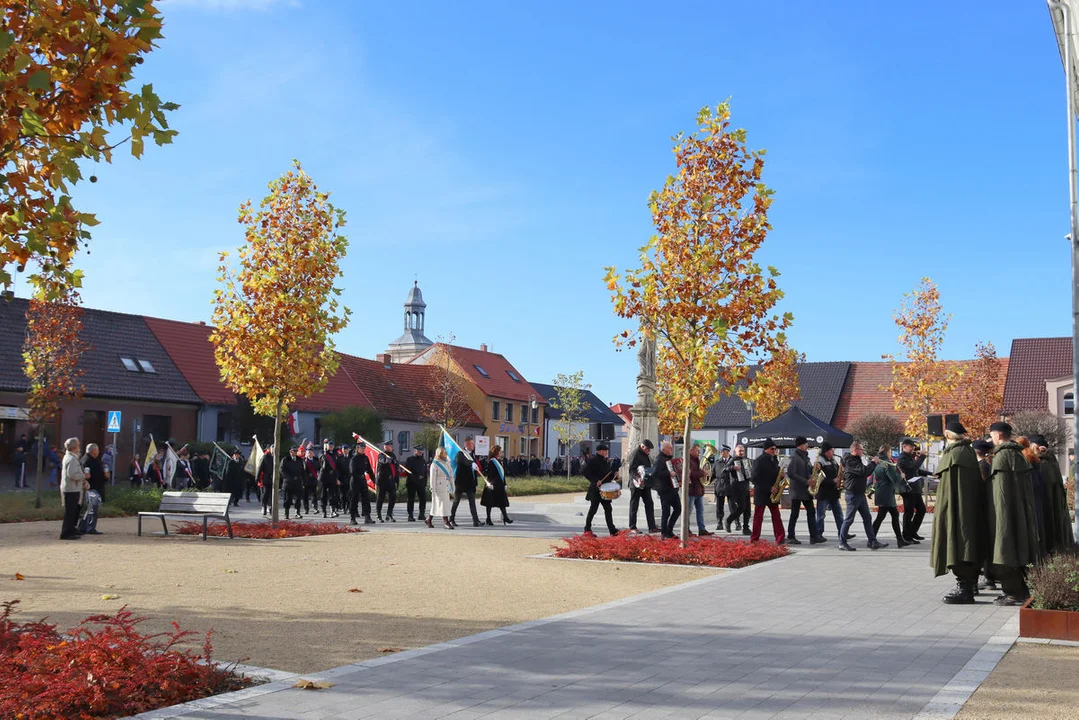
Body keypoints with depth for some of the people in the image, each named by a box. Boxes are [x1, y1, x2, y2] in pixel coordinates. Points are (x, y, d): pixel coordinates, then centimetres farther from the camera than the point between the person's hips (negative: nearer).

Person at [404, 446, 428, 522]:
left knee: (423, 499, -3)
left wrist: (425, 483, 12)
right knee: (411, 500, 1)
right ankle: (410, 516, 6)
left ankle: (422, 514, 7)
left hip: (421, 484, 4)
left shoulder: (423, 461, 17)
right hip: (411, 483, -4)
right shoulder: (409, 460, 0)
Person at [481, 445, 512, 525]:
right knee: (490, 503, 0)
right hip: (493, 486, -9)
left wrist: (504, 484, 16)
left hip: (500, 486, 9)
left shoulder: (498, 461, 14)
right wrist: (490, 483, -23)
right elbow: (489, 474, -17)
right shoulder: (491, 462, -11)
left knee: (502, 502, 6)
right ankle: (488, 519, 6)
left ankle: (505, 518, 7)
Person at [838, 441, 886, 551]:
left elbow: (864, 473, 22)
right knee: (849, 519, -3)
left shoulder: (856, 460, 16)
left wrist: (873, 464, 9)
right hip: (852, 494, -10)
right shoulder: (850, 461, -17)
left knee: (867, 518, 9)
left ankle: (872, 541, 12)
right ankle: (842, 543, 4)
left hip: (860, 493, 10)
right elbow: (864, 471, -26)